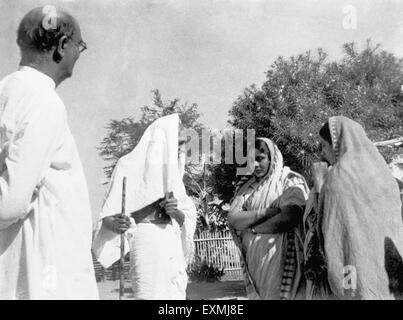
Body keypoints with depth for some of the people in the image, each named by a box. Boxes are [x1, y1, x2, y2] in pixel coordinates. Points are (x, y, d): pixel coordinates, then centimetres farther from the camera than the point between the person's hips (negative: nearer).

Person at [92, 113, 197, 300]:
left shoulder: (172, 171, 17)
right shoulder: (130, 166, 0)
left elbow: (188, 219, 13)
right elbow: (107, 218, -3)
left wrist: (176, 213, -9)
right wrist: (115, 225, -26)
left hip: (173, 245, 6)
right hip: (148, 241, -6)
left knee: (177, 294, 2)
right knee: (151, 294, -15)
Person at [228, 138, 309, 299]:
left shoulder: (291, 181, -1)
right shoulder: (248, 188, 13)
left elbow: (288, 218, -16)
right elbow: (232, 219, -1)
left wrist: (251, 228, -5)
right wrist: (267, 212, -13)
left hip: (281, 259, -4)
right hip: (254, 260, 4)